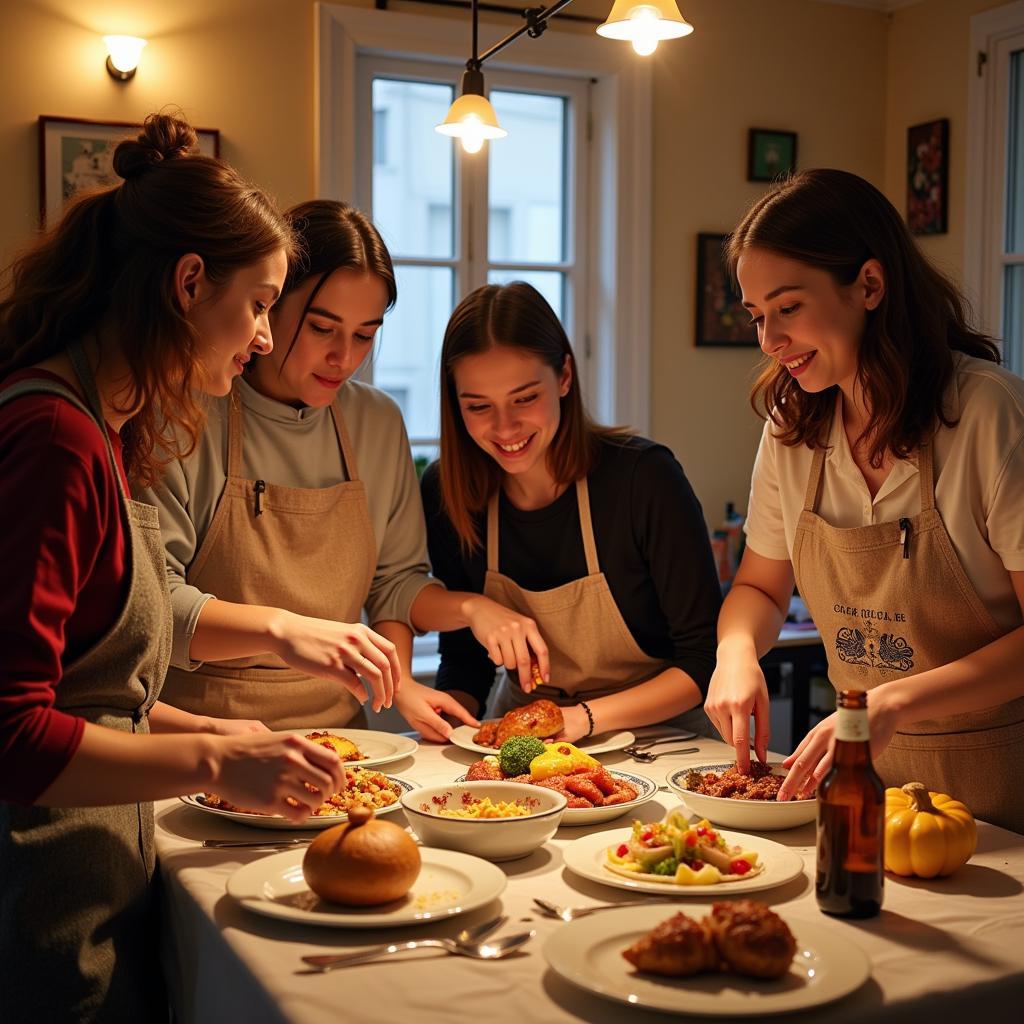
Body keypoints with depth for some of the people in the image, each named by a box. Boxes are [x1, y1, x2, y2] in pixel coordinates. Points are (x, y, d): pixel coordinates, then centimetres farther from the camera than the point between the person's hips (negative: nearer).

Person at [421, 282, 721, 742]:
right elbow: (463, 658, 5)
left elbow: (707, 658, -13)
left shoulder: (645, 476, -17)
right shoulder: (445, 492, -7)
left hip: (652, 739, -2)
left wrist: (586, 717, -22)